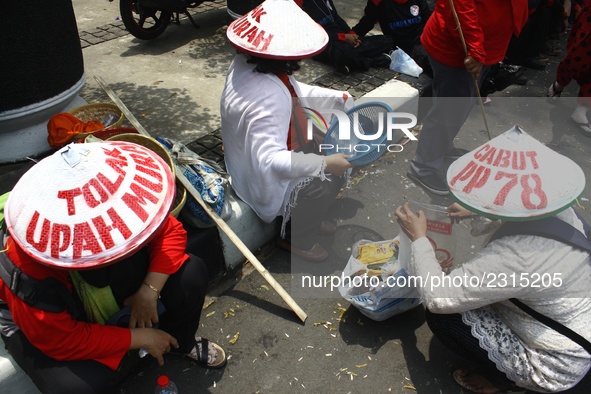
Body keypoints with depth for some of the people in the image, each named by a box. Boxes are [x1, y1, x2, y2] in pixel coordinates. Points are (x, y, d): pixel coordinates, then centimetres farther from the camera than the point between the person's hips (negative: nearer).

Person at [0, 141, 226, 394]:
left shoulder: (116, 204, -30)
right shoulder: (29, 274, -39)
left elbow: (172, 232, -16)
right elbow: (62, 340, -29)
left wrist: (150, 290, -29)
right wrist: (139, 338, -25)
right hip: (55, 323, -4)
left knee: (192, 273, -14)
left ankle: (181, 343, 16)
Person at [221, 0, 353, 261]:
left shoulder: (248, 64, -8)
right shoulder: (267, 98, -38)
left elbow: (296, 91, 6)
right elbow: (270, 161, -41)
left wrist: (341, 99, 2)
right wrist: (325, 164, -38)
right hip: (264, 180, -9)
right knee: (330, 179, -10)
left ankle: (307, 217, 30)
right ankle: (296, 238, 12)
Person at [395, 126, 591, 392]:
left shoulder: (515, 256, -38)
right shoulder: (553, 204, -14)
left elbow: (436, 297, -29)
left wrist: (418, 239, -16)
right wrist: (477, 213, 4)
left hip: (552, 369, -8)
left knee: (441, 316, -11)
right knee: (466, 279, 17)